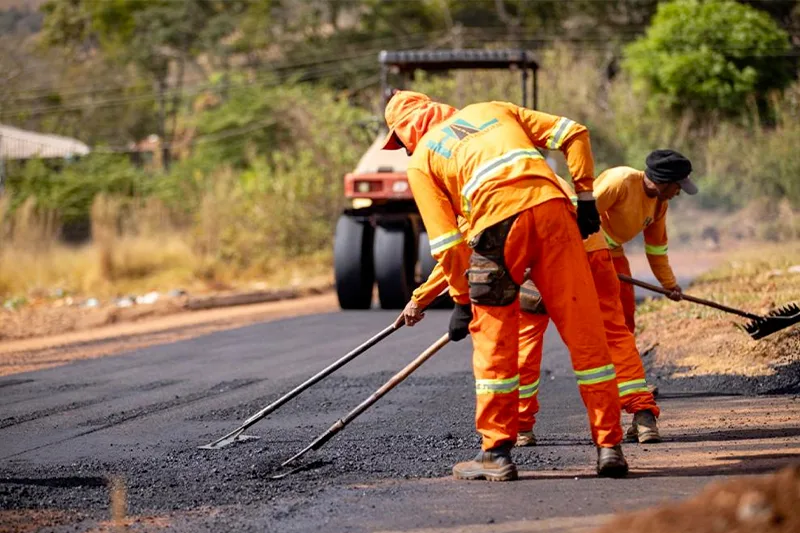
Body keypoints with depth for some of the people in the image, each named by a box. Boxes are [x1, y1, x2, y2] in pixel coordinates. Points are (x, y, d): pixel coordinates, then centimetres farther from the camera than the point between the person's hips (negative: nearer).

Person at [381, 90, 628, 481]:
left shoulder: (420, 160, 19)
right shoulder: (491, 110, 30)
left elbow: (446, 240, 11)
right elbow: (572, 134, 20)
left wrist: (461, 300, 18)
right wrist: (585, 196, 18)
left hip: (497, 222, -3)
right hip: (552, 205, 3)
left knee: (494, 343, 11)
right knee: (585, 332, 7)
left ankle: (496, 454, 13)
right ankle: (609, 446, 9)